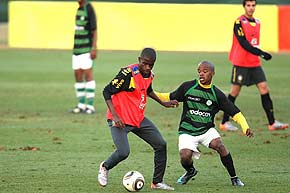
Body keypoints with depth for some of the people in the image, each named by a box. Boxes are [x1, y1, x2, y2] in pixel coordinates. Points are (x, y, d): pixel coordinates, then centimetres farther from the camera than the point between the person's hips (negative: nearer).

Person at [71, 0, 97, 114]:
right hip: (77, 48, 7)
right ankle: (81, 105, 13)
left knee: (88, 74, -9)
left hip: (87, 48, -7)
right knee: (78, 75, 6)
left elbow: (94, 31, -11)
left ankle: (90, 105, -8)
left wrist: (94, 48, -16)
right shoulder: (78, 9, 13)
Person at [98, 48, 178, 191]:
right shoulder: (128, 73, -22)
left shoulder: (149, 75, 3)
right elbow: (107, 91, -20)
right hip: (120, 119, -8)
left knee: (161, 145, 3)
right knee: (124, 152, -23)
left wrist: (163, 103, 29)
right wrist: (115, 115, -26)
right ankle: (105, 167, 10)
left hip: (138, 119, 8)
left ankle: (157, 182, 14)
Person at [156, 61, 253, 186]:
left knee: (219, 145, -28)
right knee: (185, 157, -22)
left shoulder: (217, 94, -3)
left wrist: (245, 127, -16)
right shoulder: (188, 87, -2)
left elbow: (235, 112, -2)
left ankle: (234, 178, -11)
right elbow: (171, 97, 12)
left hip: (207, 130, 0)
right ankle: (190, 171, 17)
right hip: (187, 131, 0)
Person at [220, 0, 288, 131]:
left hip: (255, 63, 6)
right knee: (235, 91, 0)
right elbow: (243, 43, -19)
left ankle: (272, 123, -4)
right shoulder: (239, 22, -10)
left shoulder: (257, 22, 12)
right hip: (240, 63, -6)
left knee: (264, 88, -2)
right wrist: (260, 53, -24)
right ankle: (225, 122, 11)